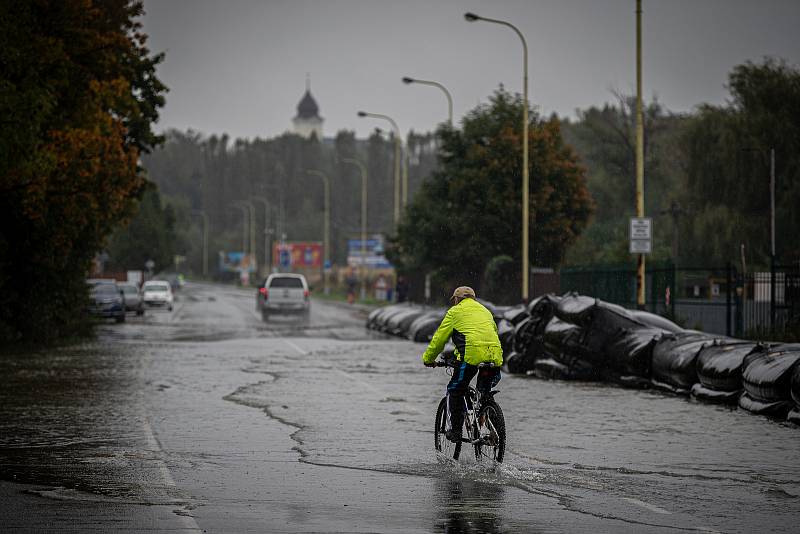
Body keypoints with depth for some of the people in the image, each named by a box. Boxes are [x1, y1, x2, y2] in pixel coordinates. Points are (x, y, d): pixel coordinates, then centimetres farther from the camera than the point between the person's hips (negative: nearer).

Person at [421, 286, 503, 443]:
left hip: (471, 354, -5)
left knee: (455, 391, 10)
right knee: (485, 393, 21)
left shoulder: (455, 311, 16)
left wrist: (428, 358, 27)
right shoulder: (485, 311, 31)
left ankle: (455, 430, 8)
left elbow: (439, 337, 16)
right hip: (494, 355, 5)